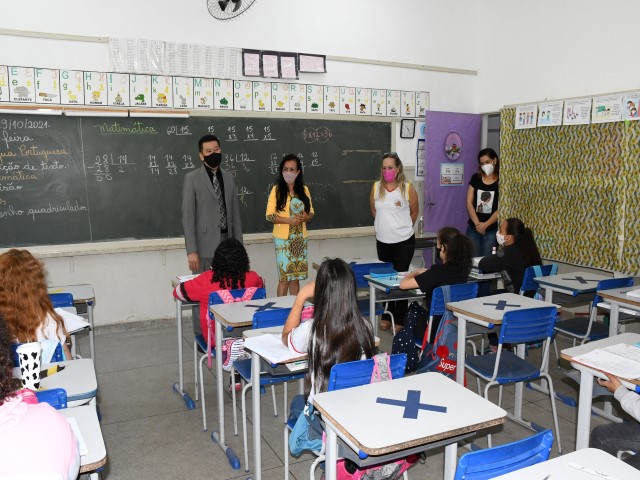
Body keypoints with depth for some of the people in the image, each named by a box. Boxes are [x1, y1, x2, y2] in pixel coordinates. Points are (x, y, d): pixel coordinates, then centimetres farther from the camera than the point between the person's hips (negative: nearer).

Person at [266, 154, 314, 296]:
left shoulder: (304, 189, 7)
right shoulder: (277, 190, -5)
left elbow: (311, 212, 12)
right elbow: (269, 215, -8)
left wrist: (306, 217, -11)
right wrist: (289, 220, -20)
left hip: (300, 238, 4)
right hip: (283, 238, -4)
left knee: (296, 276, 10)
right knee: (284, 276, -3)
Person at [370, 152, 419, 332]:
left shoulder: (407, 188, -10)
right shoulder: (376, 187, -2)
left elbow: (414, 212, 4)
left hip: (404, 242, -3)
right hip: (383, 241, 3)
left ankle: (400, 320, 12)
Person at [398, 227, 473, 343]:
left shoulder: (438, 271, -24)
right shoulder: (462, 268, -5)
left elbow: (403, 284, -19)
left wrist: (416, 272, -1)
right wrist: (425, 273, 13)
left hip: (436, 332, -6)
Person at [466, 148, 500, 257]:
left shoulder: (500, 181, -4)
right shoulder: (475, 178, 6)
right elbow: (469, 203, 2)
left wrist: (485, 224, -12)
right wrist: (477, 223, -7)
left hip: (492, 229, -2)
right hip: (473, 228, 3)